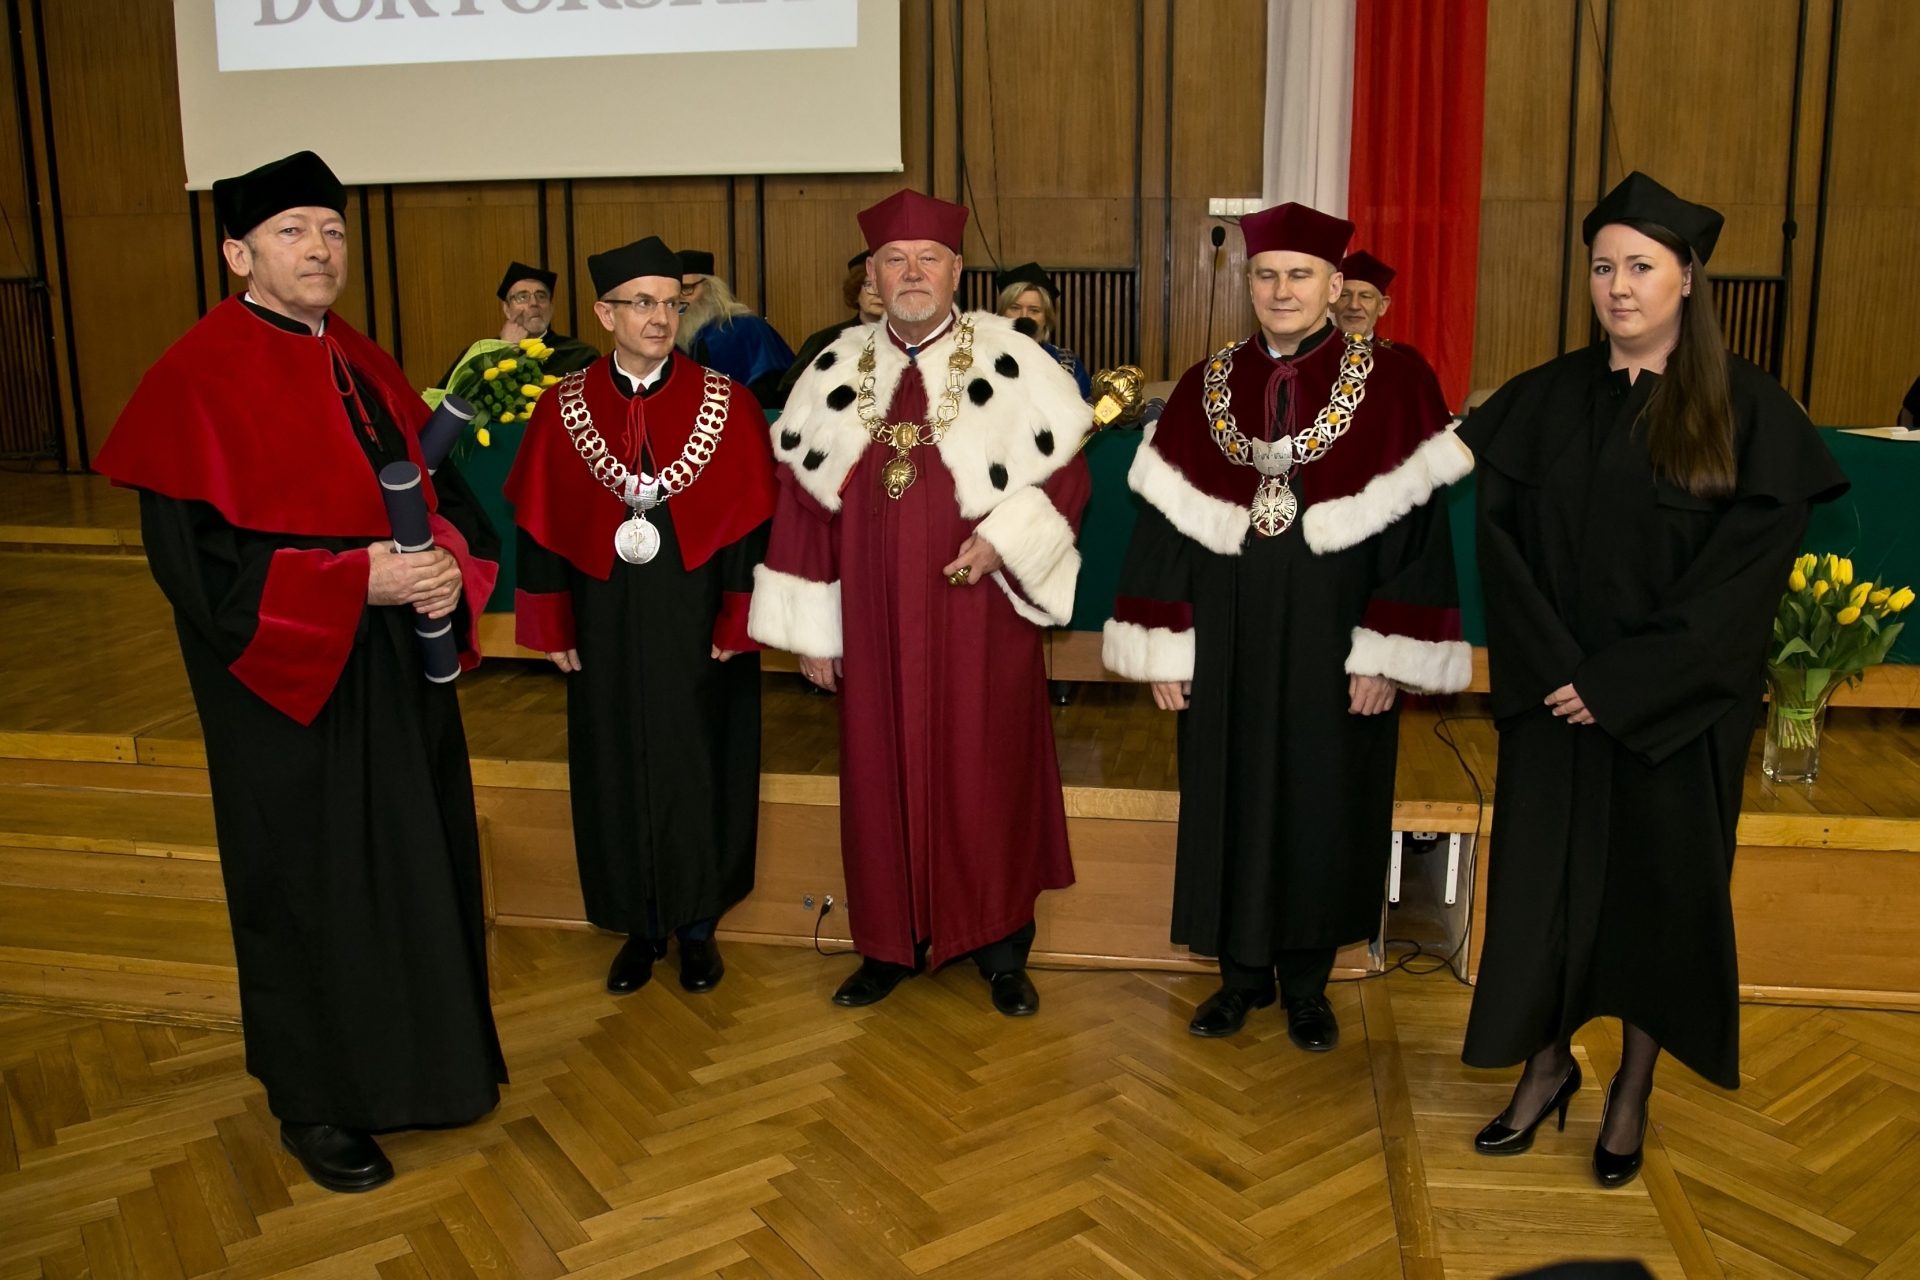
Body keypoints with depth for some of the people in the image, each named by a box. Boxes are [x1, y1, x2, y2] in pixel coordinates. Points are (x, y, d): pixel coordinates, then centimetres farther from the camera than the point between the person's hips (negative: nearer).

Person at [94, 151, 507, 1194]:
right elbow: (196, 558, -19)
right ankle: (314, 1102, 27)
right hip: (288, 688, -6)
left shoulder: (366, 368, 8)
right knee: (309, 884, 7)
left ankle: (418, 1056, 35)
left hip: (399, 671, 7)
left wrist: (449, 560, -12)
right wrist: (360, 580, -25)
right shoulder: (196, 382, -13)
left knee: (416, 864, 14)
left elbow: (444, 490, 11)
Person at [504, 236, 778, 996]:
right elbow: (539, 525, 2)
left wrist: (739, 622, -9)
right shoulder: (564, 410, 0)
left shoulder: (726, 405, -4)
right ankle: (640, 926, 28)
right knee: (617, 771, 11)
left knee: (699, 769, 8)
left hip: (697, 621, -1)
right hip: (606, 623, 2)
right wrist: (552, 627, -1)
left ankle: (697, 924, 26)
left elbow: (751, 521, -5)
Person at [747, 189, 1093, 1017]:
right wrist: (810, 627, 3)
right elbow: (802, 501, 6)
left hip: (978, 613, -2)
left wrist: (1004, 538, -17)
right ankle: (892, 941, 26)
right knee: (881, 776, 9)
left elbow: (1066, 471, 0)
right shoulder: (835, 372, 6)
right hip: (874, 620, 2)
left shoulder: (1010, 361, -2)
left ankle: (1000, 948, 22)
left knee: (987, 775, 6)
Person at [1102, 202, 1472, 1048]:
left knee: (1323, 809, 9)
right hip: (1227, 645, 2)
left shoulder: (1392, 385, -5)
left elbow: (1414, 527, -7)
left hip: (1332, 650, -2)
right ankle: (1243, 972, 29)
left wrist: (1384, 656, -11)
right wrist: (1164, 649, -2)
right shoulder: (1205, 387, 3)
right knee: (1230, 803, 10)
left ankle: (1306, 983, 28)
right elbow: (1163, 525, 3)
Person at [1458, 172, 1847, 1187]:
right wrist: (1550, 666, -14)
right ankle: (1547, 1065, 27)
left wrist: (1619, 683, -17)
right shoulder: (1544, 400, 3)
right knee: (1545, 874, 8)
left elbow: (1744, 575, -11)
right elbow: (1502, 540, -2)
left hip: (1677, 709, -2)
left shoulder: (1750, 412, -6)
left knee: (1658, 882, 10)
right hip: (1553, 698, 2)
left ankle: (1633, 1087, 28)